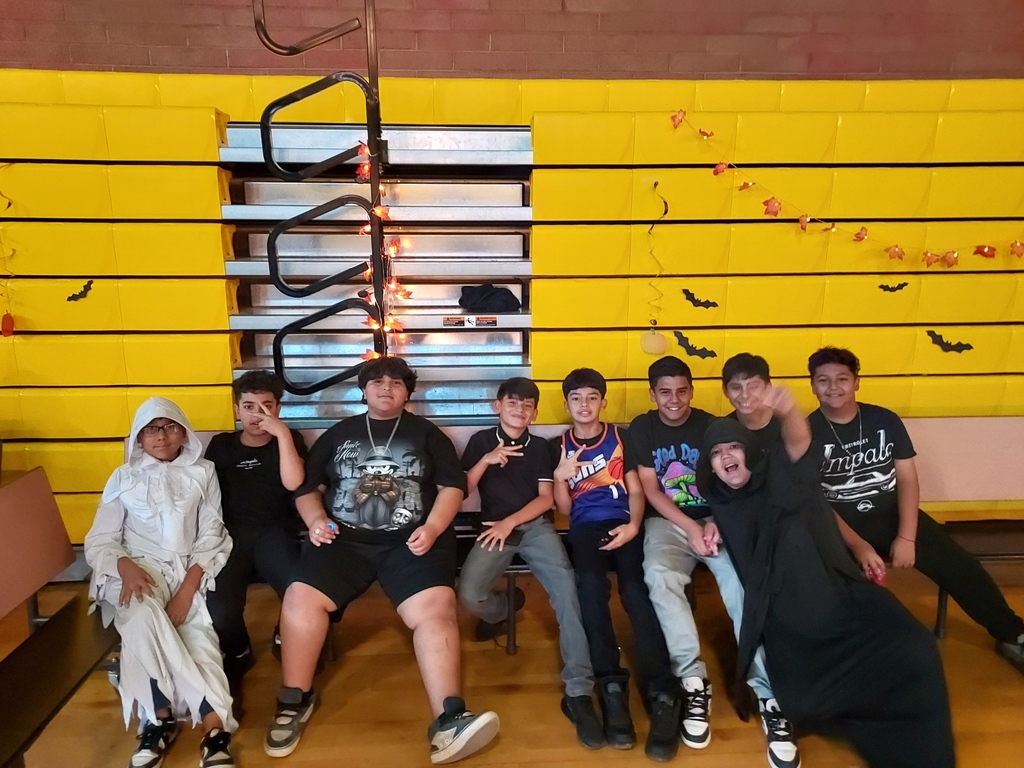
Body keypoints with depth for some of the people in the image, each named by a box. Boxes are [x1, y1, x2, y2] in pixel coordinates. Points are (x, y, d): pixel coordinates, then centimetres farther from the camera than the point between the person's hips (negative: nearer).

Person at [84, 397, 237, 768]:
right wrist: (126, 567, -15)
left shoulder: (203, 473, 10)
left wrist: (188, 587, -13)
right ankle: (214, 720, -29)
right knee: (142, 616, -33)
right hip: (138, 570, 0)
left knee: (199, 633, -29)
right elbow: (99, 540, 8)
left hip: (190, 570, 0)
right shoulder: (123, 478, 13)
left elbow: (211, 536, 3)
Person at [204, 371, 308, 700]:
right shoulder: (221, 445, 17)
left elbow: (293, 484, -8)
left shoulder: (289, 440, 10)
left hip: (275, 533, -1)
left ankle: (288, 642, 6)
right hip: (232, 535, 2)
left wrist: (282, 433, -12)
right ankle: (237, 655, 9)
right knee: (219, 610, -28)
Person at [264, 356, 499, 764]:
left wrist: (432, 528, -9)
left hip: (411, 540, -1)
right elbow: (307, 487, 19)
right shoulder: (338, 434, 19)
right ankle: (296, 699, 2)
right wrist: (316, 520, -2)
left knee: (435, 607, -27)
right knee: (300, 599, -21)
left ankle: (448, 720, -25)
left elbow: (452, 486, 8)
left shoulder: (426, 434, 14)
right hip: (344, 539, 2)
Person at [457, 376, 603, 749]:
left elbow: (546, 498, 4)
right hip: (495, 527, 0)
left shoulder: (539, 446, 12)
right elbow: (461, 491, 3)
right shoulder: (481, 440, 10)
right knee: (469, 595, -26)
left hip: (535, 525, 0)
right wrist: (487, 461, -12)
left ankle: (578, 691, -25)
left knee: (566, 586, -27)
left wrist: (510, 523, -11)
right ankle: (501, 611, 14)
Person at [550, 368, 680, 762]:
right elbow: (564, 509, 13)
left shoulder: (620, 436, 15)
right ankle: (612, 686, -28)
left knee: (635, 589, -29)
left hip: (622, 524, 0)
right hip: (585, 527, 0)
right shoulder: (558, 446, 16)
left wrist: (634, 524, -10)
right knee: (591, 583, -33)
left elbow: (636, 490, 10)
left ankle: (662, 693, -30)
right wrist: (560, 477, -7)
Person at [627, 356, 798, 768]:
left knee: (742, 580, -29)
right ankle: (693, 681, -27)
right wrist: (691, 527, -13)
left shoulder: (710, 425, 5)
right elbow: (650, 489, -1)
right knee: (659, 575, -32)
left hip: (716, 519, 0)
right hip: (667, 521, 0)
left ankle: (769, 694, -28)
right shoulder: (642, 428, 5)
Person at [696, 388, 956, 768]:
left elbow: (798, 441, -21)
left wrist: (788, 412, -43)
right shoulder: (721, 503, 11)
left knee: (912, 650, -26)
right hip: (790, 622, 3)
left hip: (841, 594, -2)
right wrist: (711, 525, 9)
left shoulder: (783, 474, 2)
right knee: (801, 704, -19)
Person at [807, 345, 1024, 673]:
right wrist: (858, 546, -23)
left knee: (958, 563, -8)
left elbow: (907, 479, 1)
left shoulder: (885, 420, 2)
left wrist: (907, 536, -13)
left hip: (892, 512, 3)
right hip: (839, 522, -3)